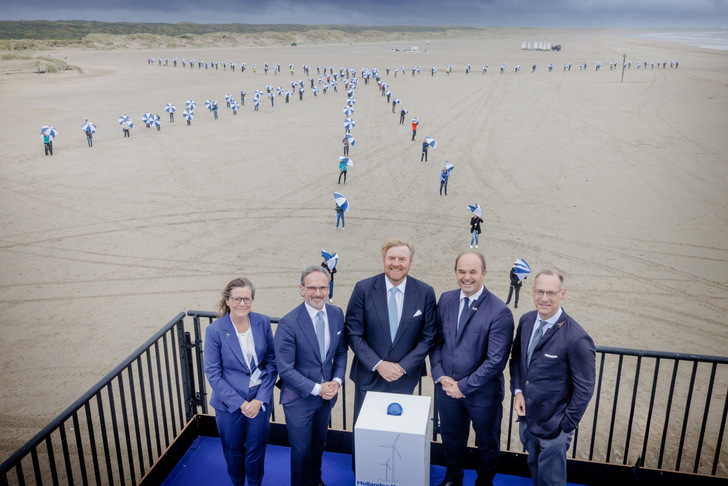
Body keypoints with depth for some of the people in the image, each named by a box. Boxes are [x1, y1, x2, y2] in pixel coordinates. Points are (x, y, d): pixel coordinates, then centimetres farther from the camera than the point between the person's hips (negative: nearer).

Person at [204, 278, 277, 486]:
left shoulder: (263, 322, -8)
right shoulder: (215, 330, -14)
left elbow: (272, 362, -2)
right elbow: (213, 374, -11)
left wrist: (260, 399, -11)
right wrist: (240, 403, -14)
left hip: (260, 400, 1)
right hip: (229, 403, -1)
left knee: (256, 450, 14)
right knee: (233, 451, 18)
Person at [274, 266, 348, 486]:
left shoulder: (337, 314, -6)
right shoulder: (289, 323, -23)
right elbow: (285, 369, -19)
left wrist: (337, 380, -9)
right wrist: (316, 388, -19)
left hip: (327, 394, 5)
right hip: (299, 397, -5)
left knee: (319, 444, 25)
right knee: (301, 450, 11)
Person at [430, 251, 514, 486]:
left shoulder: (500, 312, -20)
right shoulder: (446, 300, -4)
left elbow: (496, 360, -21)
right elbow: (436, 341, 2)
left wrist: (464, 386, -19)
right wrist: (441, 376, -10)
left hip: (482, 392, -4)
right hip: (447, 387, 4)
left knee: (487, 442, 21)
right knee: (451, 439, 25)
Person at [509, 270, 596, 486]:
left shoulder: (577, 339, -26)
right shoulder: (526, 320, -6)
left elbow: (584, 389, -17)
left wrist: (566, 426, -12)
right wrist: (517, 391, -4)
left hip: (552, 427, -5)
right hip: (526, 415, 6)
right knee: (534, 466, 27)